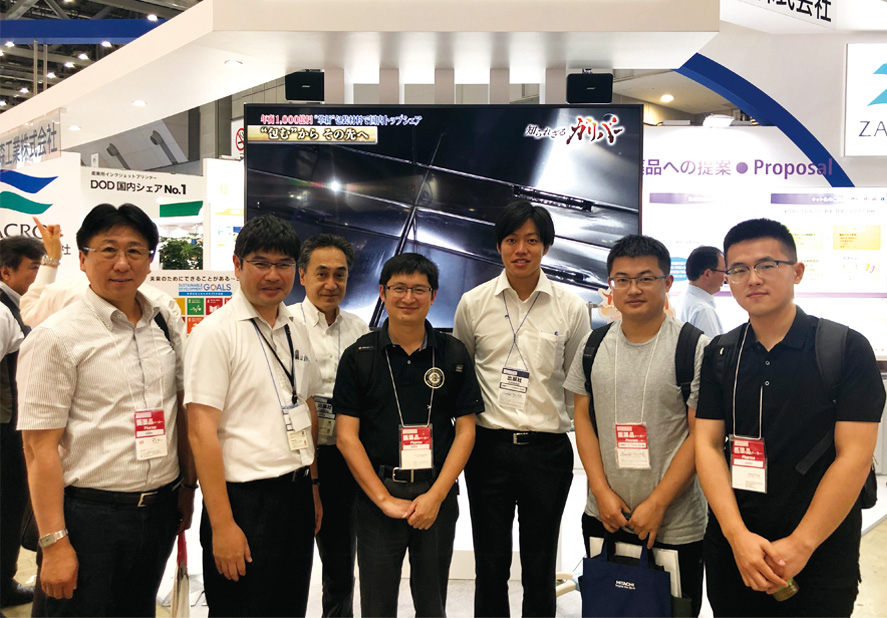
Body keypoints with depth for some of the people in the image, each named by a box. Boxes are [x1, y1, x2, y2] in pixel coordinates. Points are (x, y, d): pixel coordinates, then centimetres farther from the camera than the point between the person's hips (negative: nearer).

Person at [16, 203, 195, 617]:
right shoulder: (56, 338, -11)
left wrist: (187, 487, 10)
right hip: (88, 514, -5)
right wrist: (54, 543, -16)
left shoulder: (166, 327, 5)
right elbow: (40, 448, -14)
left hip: (160, 511, 5)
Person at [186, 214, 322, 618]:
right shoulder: (215, 332, -13)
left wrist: (313, 486, 14)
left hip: (297, 496, 7)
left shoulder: (296, 329, 9)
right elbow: (202, 433, -16)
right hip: (245, 501, -6)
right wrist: (222, 524, -18)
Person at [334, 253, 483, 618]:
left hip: (438, 495, 1)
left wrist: (435, 495, -9)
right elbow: (347, 437, -4)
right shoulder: (358, 356, -1)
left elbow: (465, 430, 1)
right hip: (376, 495, -1)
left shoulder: (453, 355, 2)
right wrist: (385, 499, -9)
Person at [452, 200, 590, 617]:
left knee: (540, 570, 12)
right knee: (490, 567, 12)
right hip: (488, 447, 1)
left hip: (548, 449, 0)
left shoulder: (571, 308, 0)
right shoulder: (473, 303, 1)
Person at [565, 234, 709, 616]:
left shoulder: (694, 348, -9)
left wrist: (656, 504, -12)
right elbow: (583, 418, 5)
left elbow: (701, 435, -9)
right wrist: (601, 491, -4)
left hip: (675, 527, -3)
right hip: (603, 518, 4)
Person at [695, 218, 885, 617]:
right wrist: (737, 535, -15)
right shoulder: (719, 355, 2)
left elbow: (854, 456, -12)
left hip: (820, 555, -3)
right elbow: (707, 444, -3)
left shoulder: (847, 349, -8)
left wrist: (801, 545, -16)